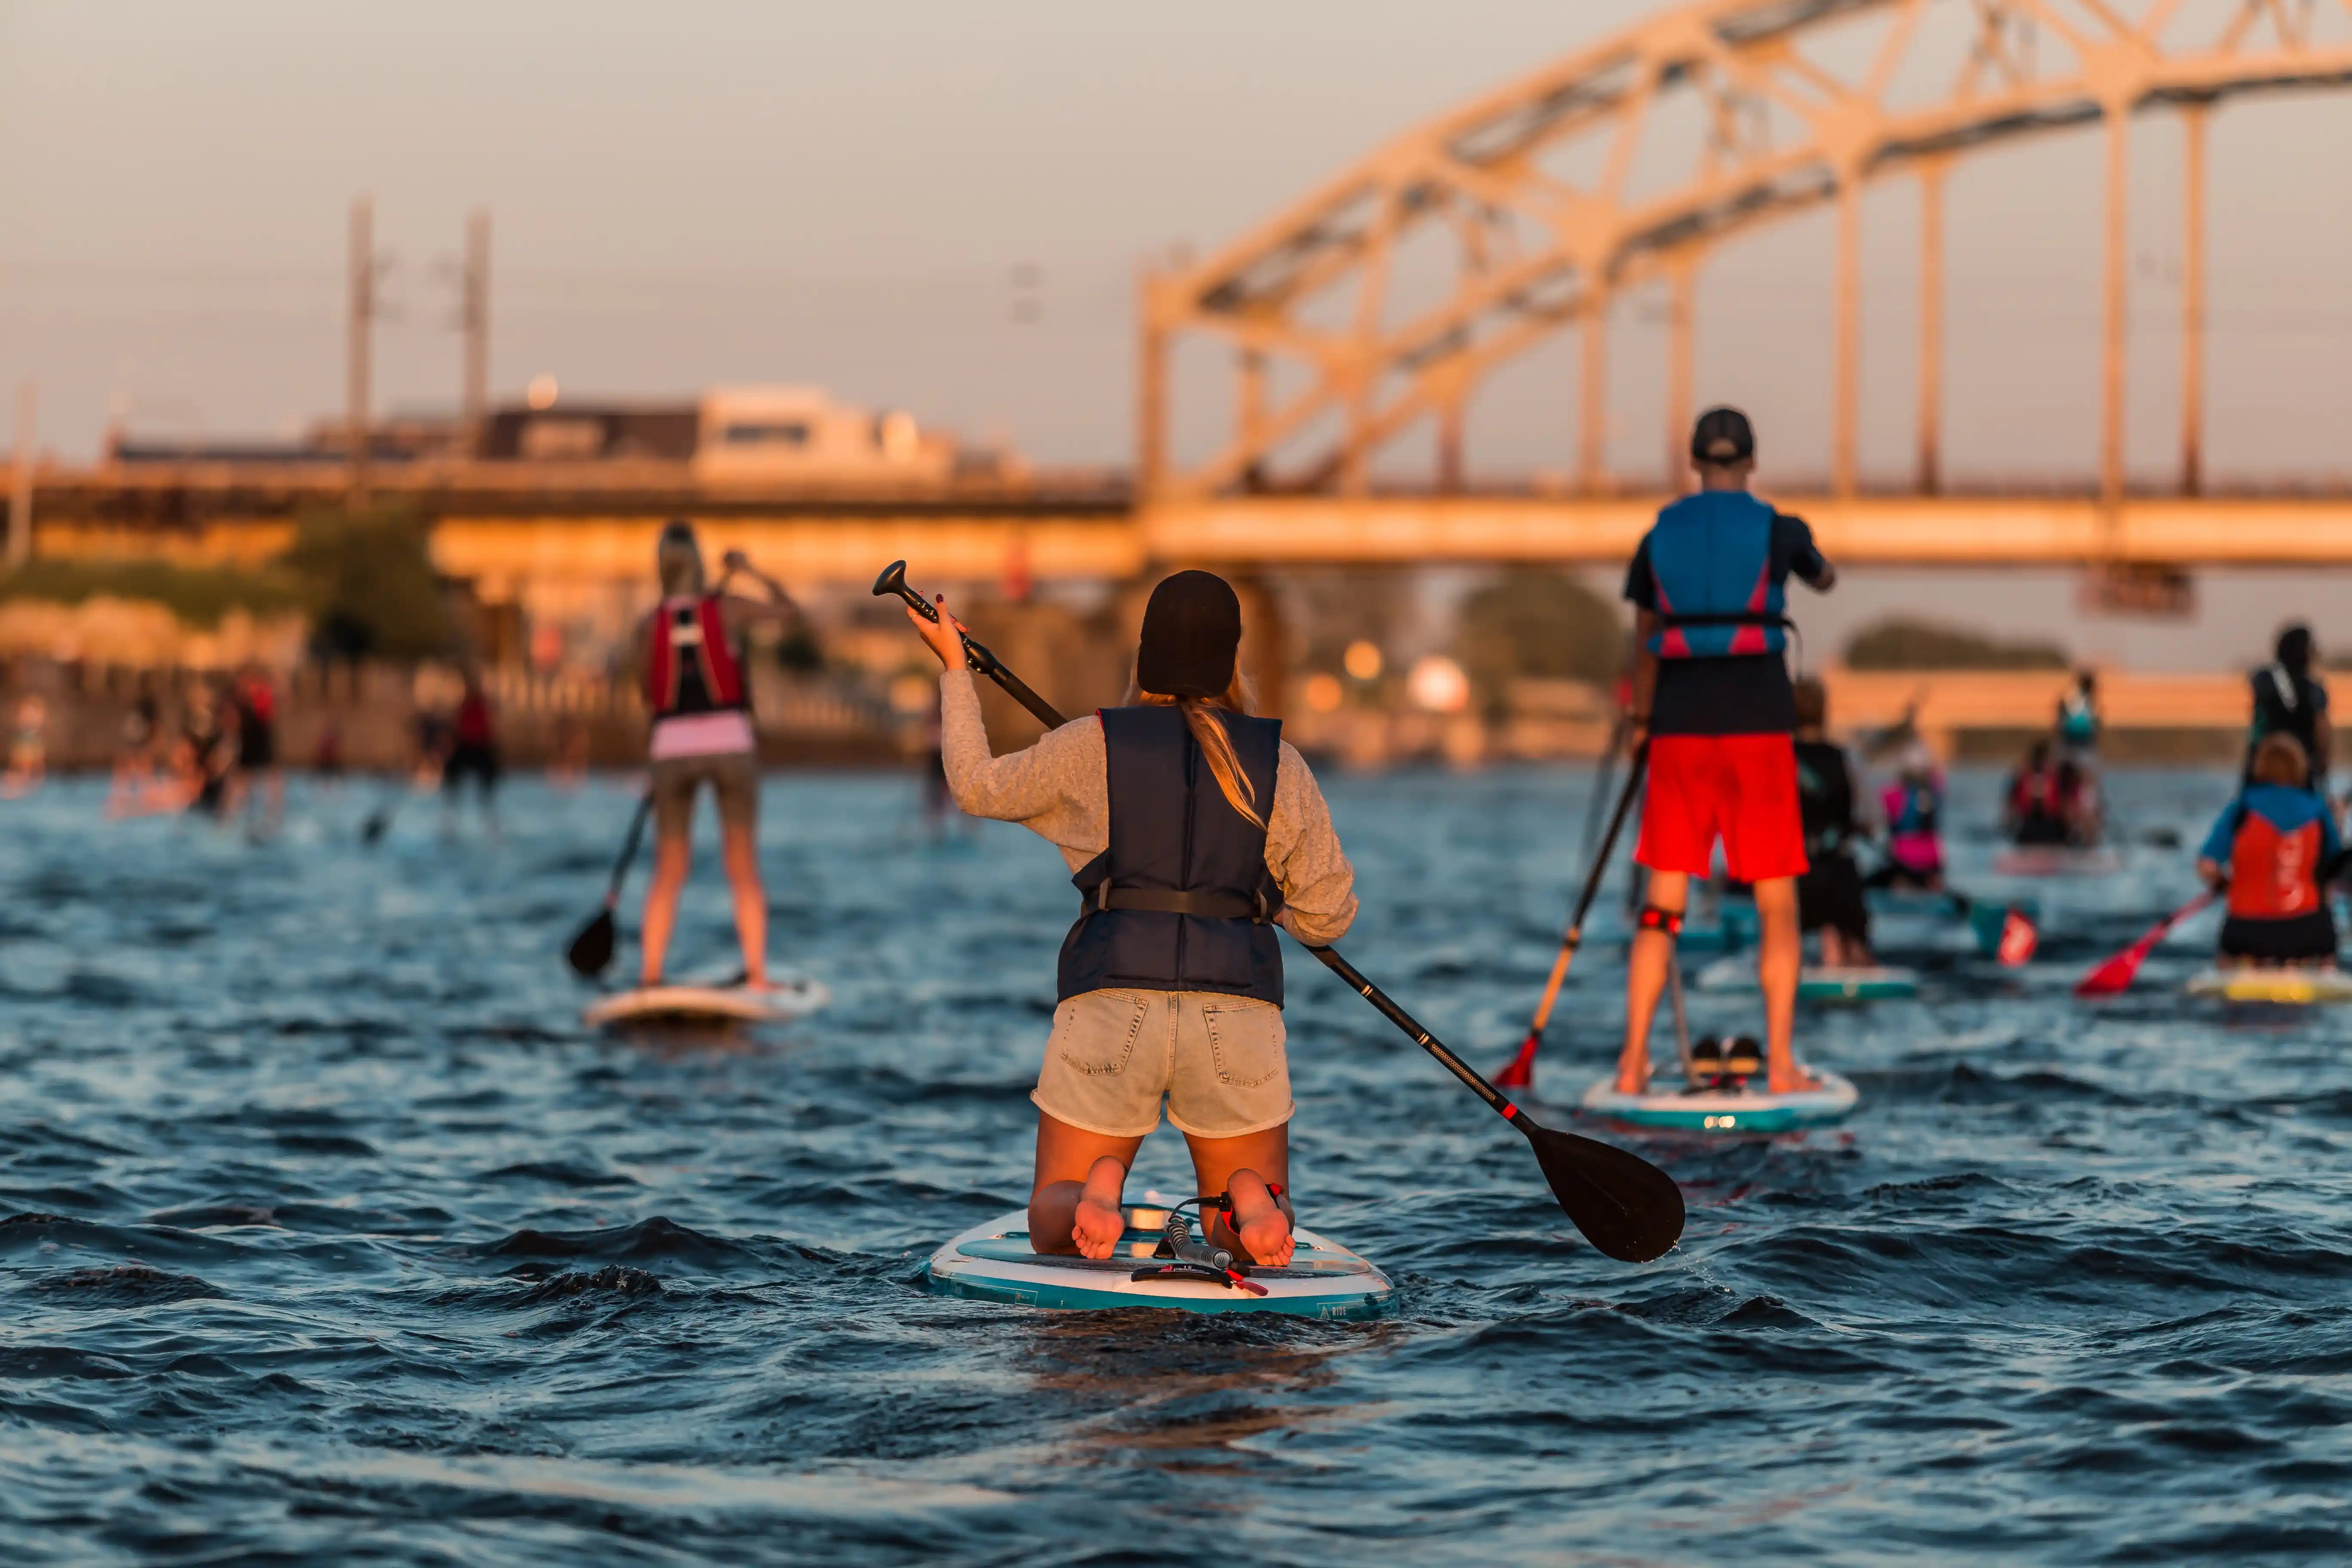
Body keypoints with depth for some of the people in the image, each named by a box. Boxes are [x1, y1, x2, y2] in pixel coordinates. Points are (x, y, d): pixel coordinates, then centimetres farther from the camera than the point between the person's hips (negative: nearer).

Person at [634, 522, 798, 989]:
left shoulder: (650, 626, 2)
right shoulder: (726, 609, 0)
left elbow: (649, 693, 10)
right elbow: (790, 610, 15)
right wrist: (752, 572, 25)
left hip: (673, 748, 1)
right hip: (729, 743, -1)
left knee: (668, 876, 7)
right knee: (744, 870, 4)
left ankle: (651, 978, 1)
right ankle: (756, 976, -2)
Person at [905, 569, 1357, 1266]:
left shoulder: (1094, 747, 2)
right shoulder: (1280, 763, 5)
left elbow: (980, 788, 19)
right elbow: (1328, 917, 8)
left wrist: (955, 671, 30)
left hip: (1110, 1001, -1)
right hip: (1237, 1011, 1)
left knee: (1051, 1230, 13)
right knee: (1253, 1233, 15)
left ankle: (1096, 1192, -22)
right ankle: (1248, 1202, -20)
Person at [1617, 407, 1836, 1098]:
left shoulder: (1657, 540, 7)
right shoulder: (1777, 531, -1)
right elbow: (1820, 575, 24)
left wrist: (1641, 725, 33)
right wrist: (1825, 574, 49)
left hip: (1681, 731, 2)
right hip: (1759, 730, -2)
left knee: (1662, 908, 7)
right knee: (1778, 909, 6)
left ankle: (1633, 1063, 1)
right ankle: (1780, 1066, 1)